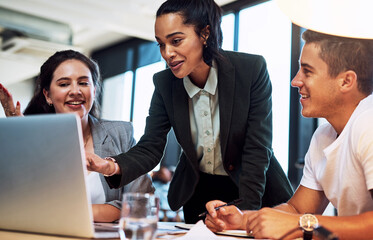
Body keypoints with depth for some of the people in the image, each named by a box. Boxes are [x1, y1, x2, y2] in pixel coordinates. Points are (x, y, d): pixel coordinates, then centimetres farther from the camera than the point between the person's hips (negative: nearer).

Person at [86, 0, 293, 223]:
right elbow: (149, 148, -13)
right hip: (198, 194, 3)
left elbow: (257, 149, -20)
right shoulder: (164, 83, -10)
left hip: (255, 193, -3)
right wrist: (113, 166, -34)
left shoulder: (252, 69, -20)